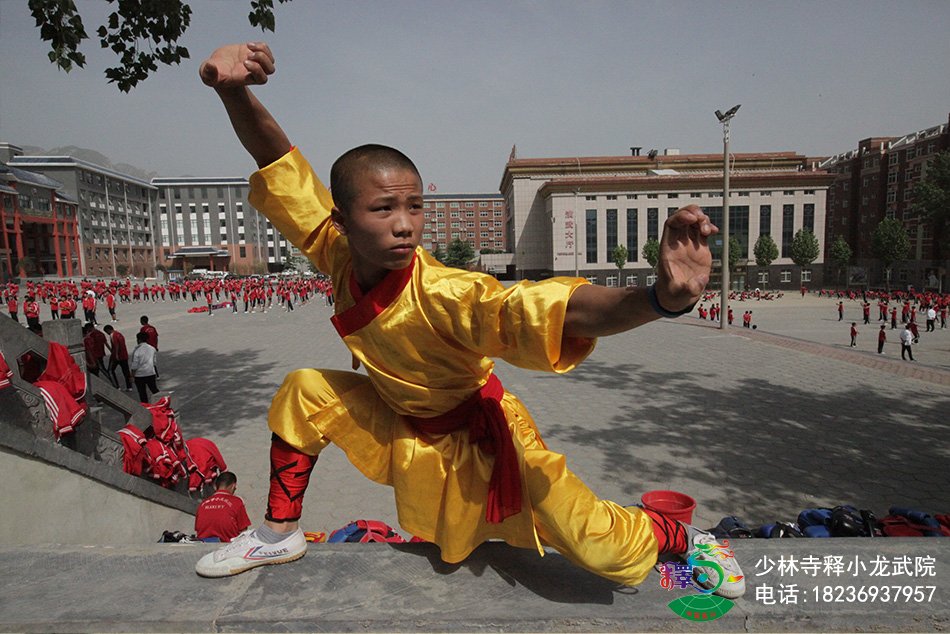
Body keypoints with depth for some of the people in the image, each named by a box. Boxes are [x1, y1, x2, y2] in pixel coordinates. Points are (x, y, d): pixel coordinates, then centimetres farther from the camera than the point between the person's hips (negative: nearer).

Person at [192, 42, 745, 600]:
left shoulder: (442, 294, -37)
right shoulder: (338, 256, -20)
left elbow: (557, 309, -50)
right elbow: (278, 163, -18)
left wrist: (660, 299, -67)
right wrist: (235, 92, -37)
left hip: (479, 437, -5)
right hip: (402, 428, 6)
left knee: (606, 550, -7)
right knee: (305, 393, -6)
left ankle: (687, 539, 28)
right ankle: (280, 535, 16)